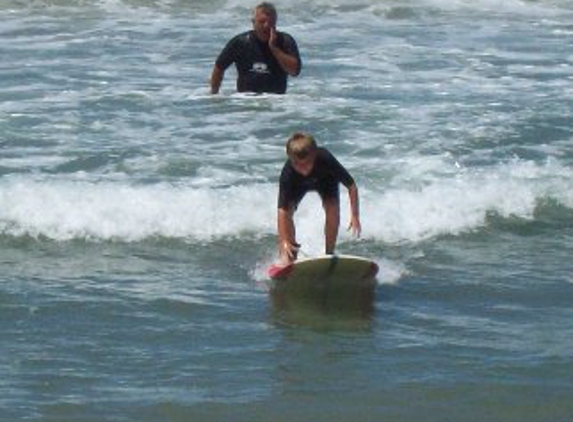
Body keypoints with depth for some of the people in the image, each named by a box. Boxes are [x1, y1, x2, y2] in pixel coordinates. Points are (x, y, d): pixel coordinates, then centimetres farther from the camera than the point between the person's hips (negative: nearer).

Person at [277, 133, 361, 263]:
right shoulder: (288, 174, -42)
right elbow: (282, 211, -45)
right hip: (297, 185, 0)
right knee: (288, 210, -22)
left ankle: (329, 253, -7)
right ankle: (290, 256, -13)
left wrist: (355, 216, -38)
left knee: (332, 208, -22)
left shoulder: (325, 160, -42)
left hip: (325, 179, 0)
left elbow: (351, 186, -31)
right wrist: (284, 241, -54)